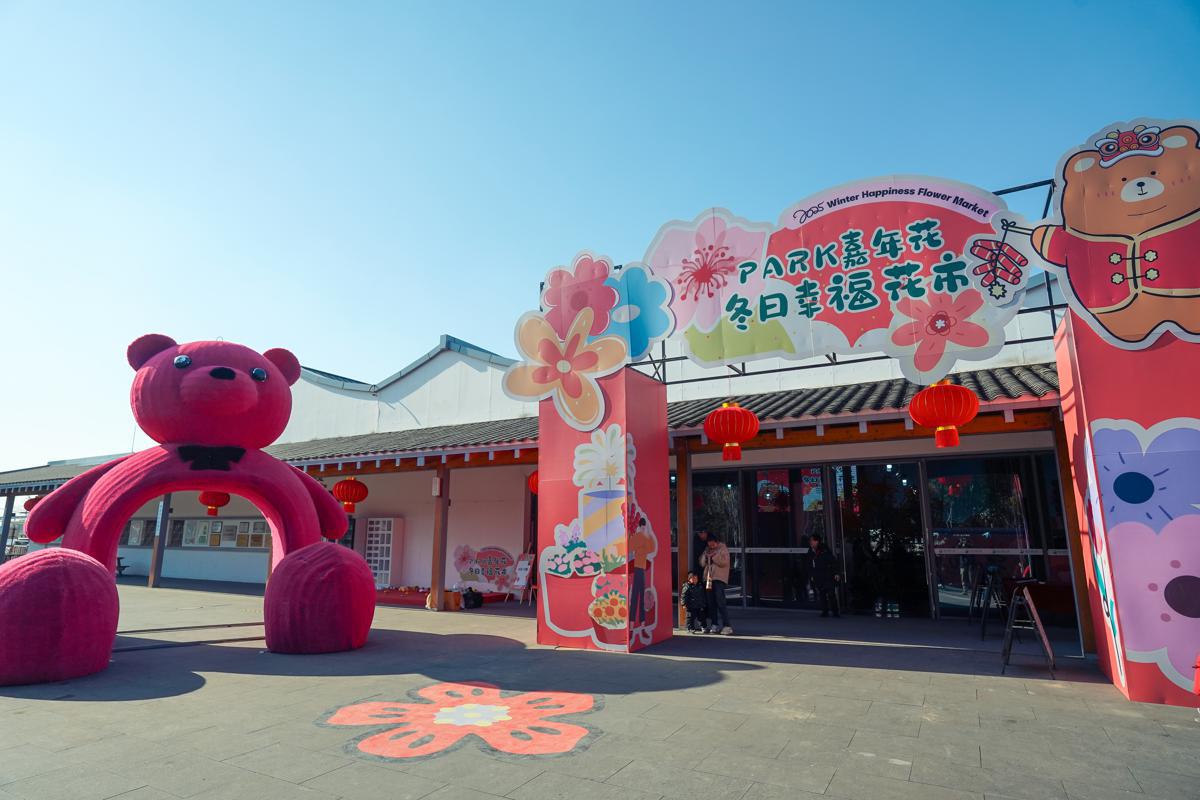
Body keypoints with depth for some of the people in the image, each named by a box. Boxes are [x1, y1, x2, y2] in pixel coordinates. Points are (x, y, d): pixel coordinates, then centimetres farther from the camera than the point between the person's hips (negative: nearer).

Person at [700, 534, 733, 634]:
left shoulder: (723, 549, 1)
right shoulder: (707, 550, 18)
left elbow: (724, 562, -13)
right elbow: (702, 563, 14)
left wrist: (713, 556, -12)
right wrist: (706, 556, -2)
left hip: (719, 578, -6)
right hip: (708, 578, 6)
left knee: (720, 602, -12)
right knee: (711, 603, 6)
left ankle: (727, 626, -11)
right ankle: (714, 625, 14)